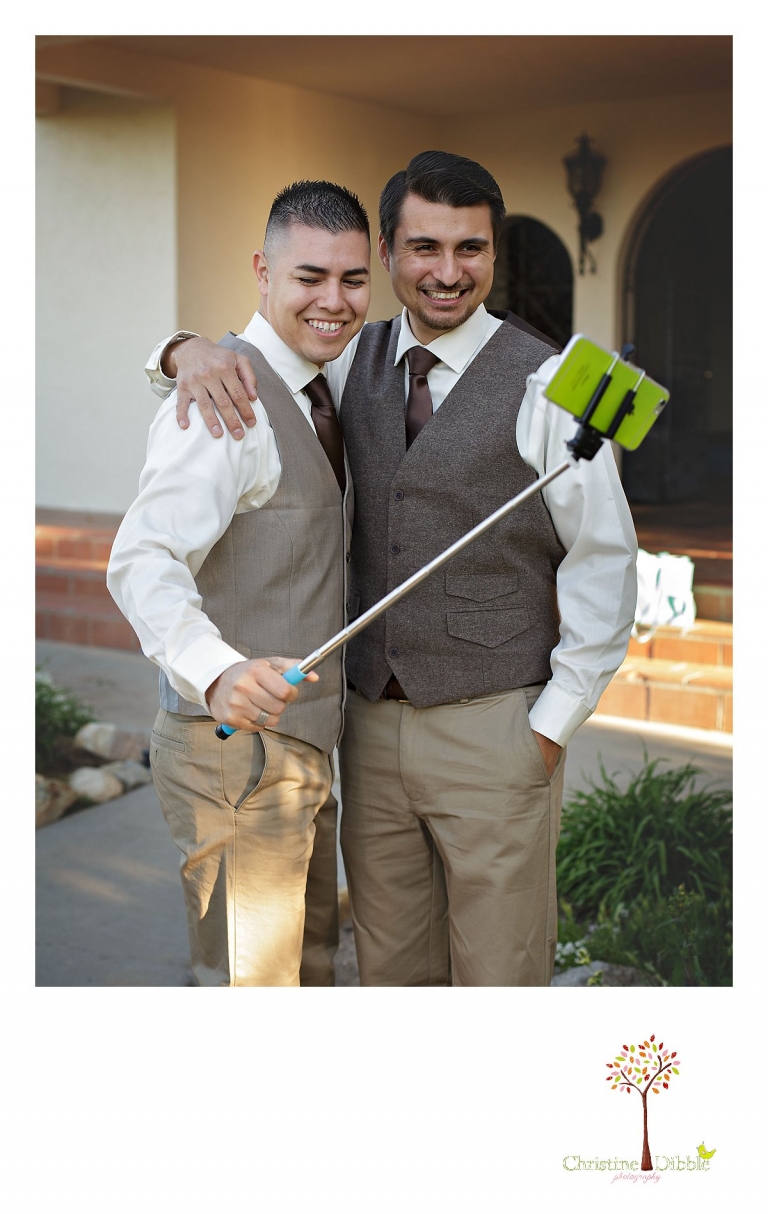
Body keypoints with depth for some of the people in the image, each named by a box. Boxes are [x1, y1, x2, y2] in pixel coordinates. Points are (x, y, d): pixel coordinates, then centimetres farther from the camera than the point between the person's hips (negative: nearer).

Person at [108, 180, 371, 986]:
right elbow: (143, 562, -31)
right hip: (237, 757, -10)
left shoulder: (314, 395, 12)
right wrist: (218, 674, -48)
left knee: (310, 964, 23)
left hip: (300, 748, 10)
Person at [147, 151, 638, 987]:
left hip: (492, 730, -4)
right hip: (372, 722, 5)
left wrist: (553, 726, -7)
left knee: (498, 972, 5)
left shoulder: (544, 383, -8)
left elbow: (603, 558, -6)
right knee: (389, 968, 15)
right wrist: (191, 351, -12)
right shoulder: (355, 365, 7)